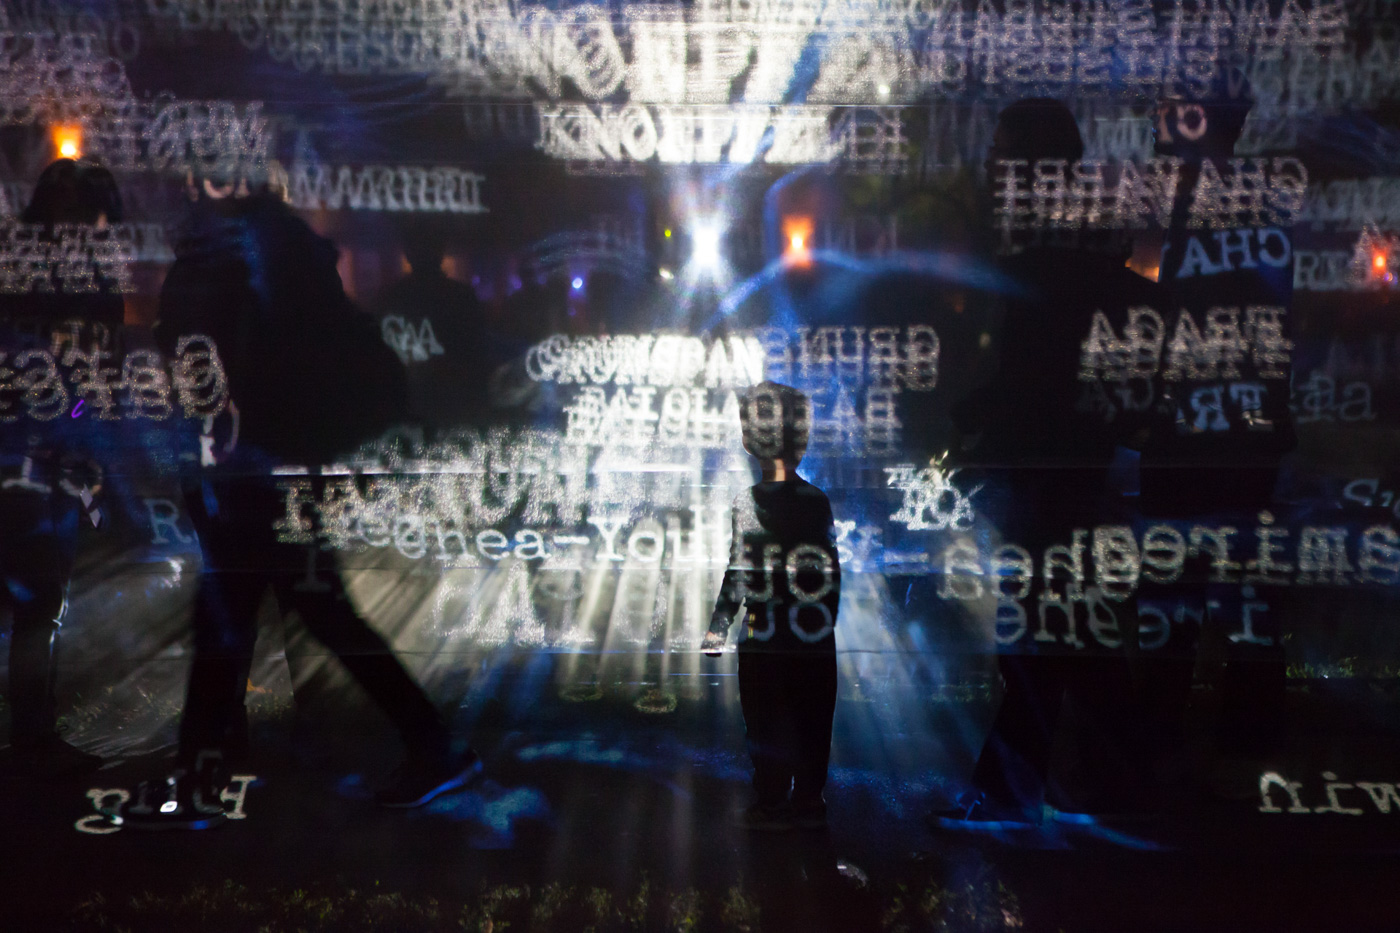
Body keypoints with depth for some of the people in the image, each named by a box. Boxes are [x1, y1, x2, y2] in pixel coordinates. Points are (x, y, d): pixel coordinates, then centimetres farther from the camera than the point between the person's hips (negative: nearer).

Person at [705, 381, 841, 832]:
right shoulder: (819, 500, 2)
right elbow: (831, 569, 7)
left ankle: (772, 803, 14)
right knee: (812, 724, 12)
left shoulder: (748, 501, -10)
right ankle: (808, 803, 21)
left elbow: (740, 569, -11)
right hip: (816, 635, 3)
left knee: (767, 723, 7)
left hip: (766, 634, -3)